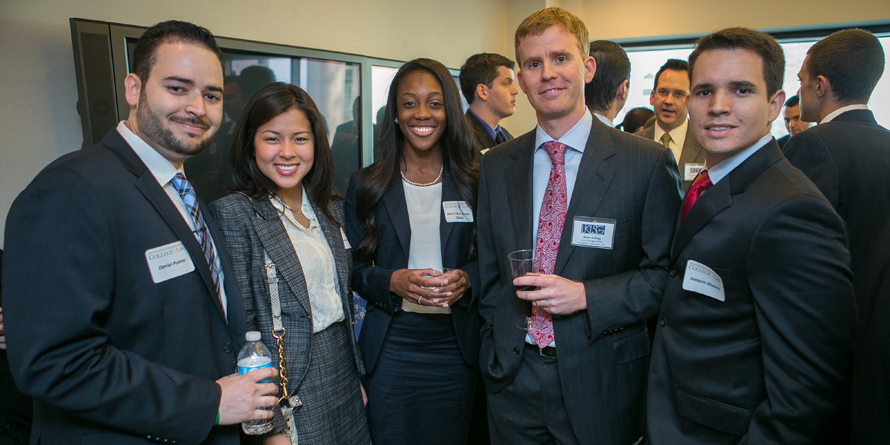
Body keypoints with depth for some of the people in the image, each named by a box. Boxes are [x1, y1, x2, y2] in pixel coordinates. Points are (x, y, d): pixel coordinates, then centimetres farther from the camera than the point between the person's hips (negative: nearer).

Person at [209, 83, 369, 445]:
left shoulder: (331, 207, 6)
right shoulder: (234, 213, -13)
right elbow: (241, 326, -15)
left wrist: (358, 375, 12)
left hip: (343, 375, 6)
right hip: (288, 386, -5)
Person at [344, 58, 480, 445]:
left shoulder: (472, 184, 1)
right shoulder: (366, 185, -1)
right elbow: (354, 267, 0)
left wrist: (465, 279, -15)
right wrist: (393, 281, -18)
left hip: (455, 344, 2)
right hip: (390, 345, -1)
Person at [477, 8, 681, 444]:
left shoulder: (649, 162, -8)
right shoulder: (495, 166, 2)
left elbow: (666, 272, -7)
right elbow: (489, 275, 8)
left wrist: (587, 296, -19)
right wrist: (493, 352, 9)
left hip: (600, 384, -2)